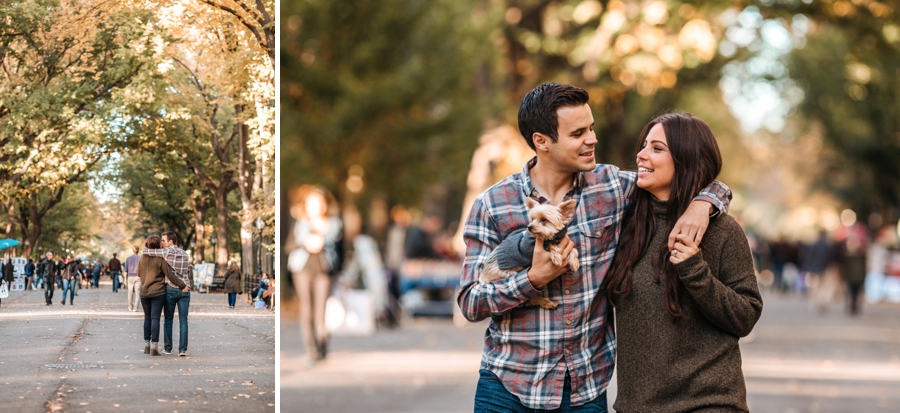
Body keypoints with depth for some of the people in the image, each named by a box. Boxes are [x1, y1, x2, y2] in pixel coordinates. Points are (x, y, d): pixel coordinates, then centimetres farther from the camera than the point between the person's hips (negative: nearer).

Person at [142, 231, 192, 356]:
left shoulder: (167, 251, -6)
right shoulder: (185, 254, 13)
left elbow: (145, 251, -6)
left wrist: (144, 252, 15)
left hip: (170, 289, -3)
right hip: (185, 290, 4)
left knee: (168, 319, 9)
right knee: (183, 321, 1)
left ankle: (168, 348, 12)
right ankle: (183, 349, -6)